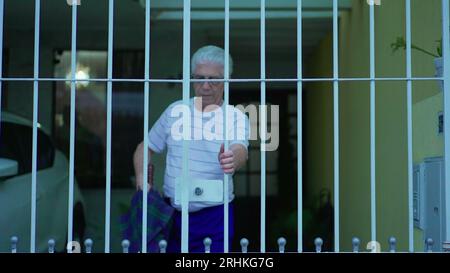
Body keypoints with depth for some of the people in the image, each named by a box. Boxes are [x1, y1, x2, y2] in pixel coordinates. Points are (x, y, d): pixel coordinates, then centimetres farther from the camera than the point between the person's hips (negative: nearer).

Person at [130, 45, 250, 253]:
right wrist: (141, 178, -4)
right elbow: (145, 148, 15)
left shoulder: (236, 117, -4)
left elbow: (241, 150, -24)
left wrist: (232, 160, -47)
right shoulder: (175, 110, 7)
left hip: (214, 217, -3)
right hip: (171, 213, 3)